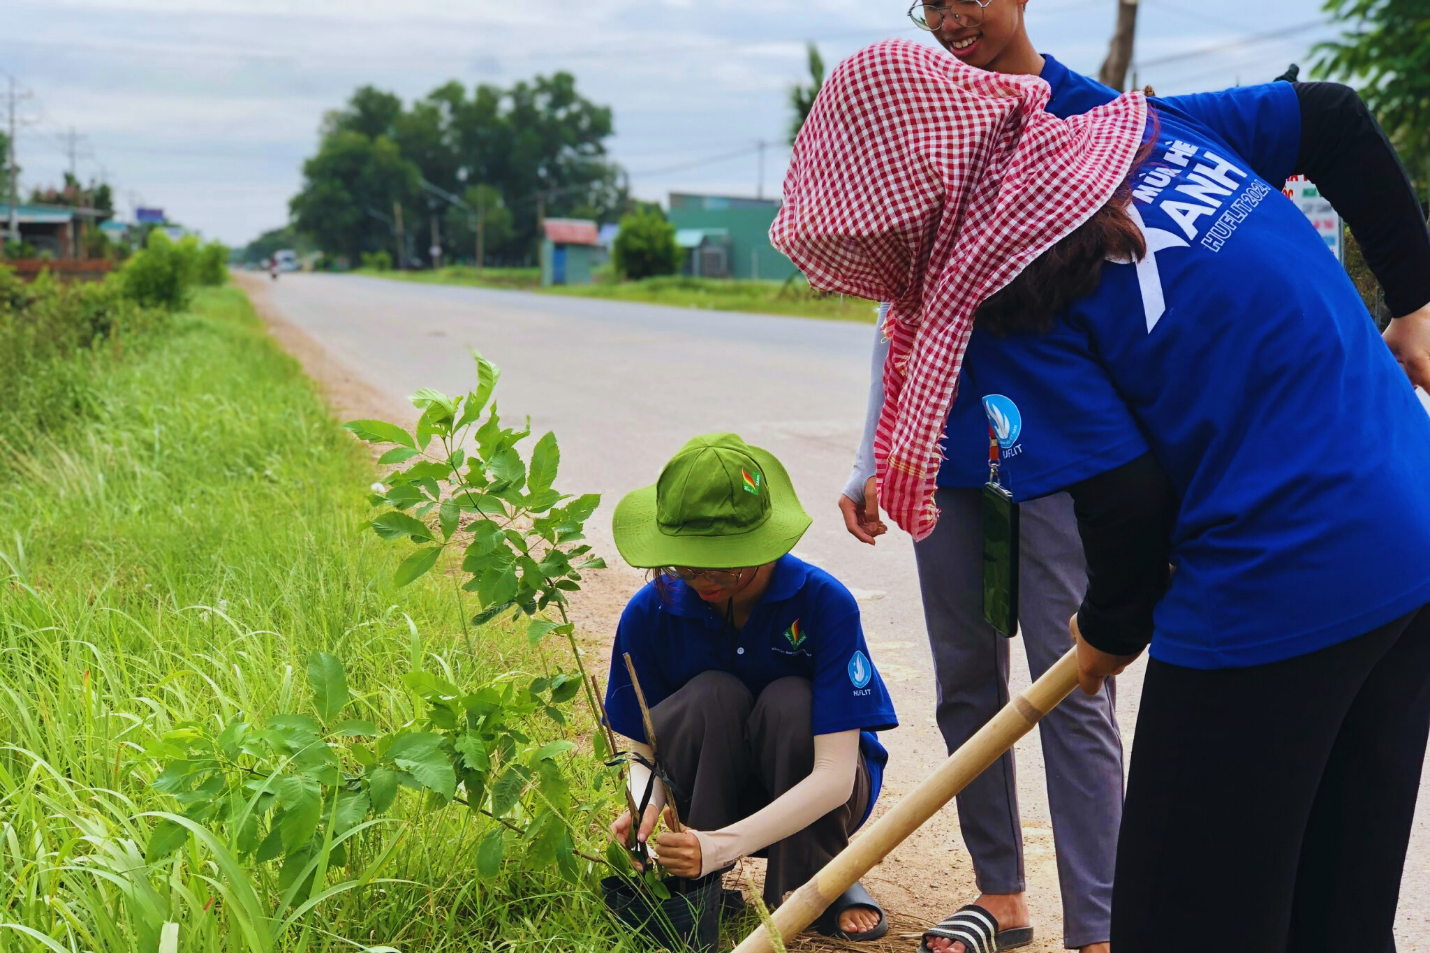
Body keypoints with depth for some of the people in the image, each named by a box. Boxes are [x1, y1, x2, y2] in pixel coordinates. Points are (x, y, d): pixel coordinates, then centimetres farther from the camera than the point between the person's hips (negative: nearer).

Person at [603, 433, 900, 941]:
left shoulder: (823, 603, -26)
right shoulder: (650, 613, -18)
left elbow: (835, 775, -30)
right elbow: (643, 752, -9)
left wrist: (721, 845, -42)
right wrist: (646, 809, -34)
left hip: (814, 798, -1)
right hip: (708, 795, 1)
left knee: (790, 701, -33)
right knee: (712, 695, -30)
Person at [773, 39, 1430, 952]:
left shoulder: (1003, 308, -16)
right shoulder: (1149, 125, 6)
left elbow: (1127, 499, -17)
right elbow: (1338, 117, 13)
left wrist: (1113, 627, 5)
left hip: (1279, 595, -9)